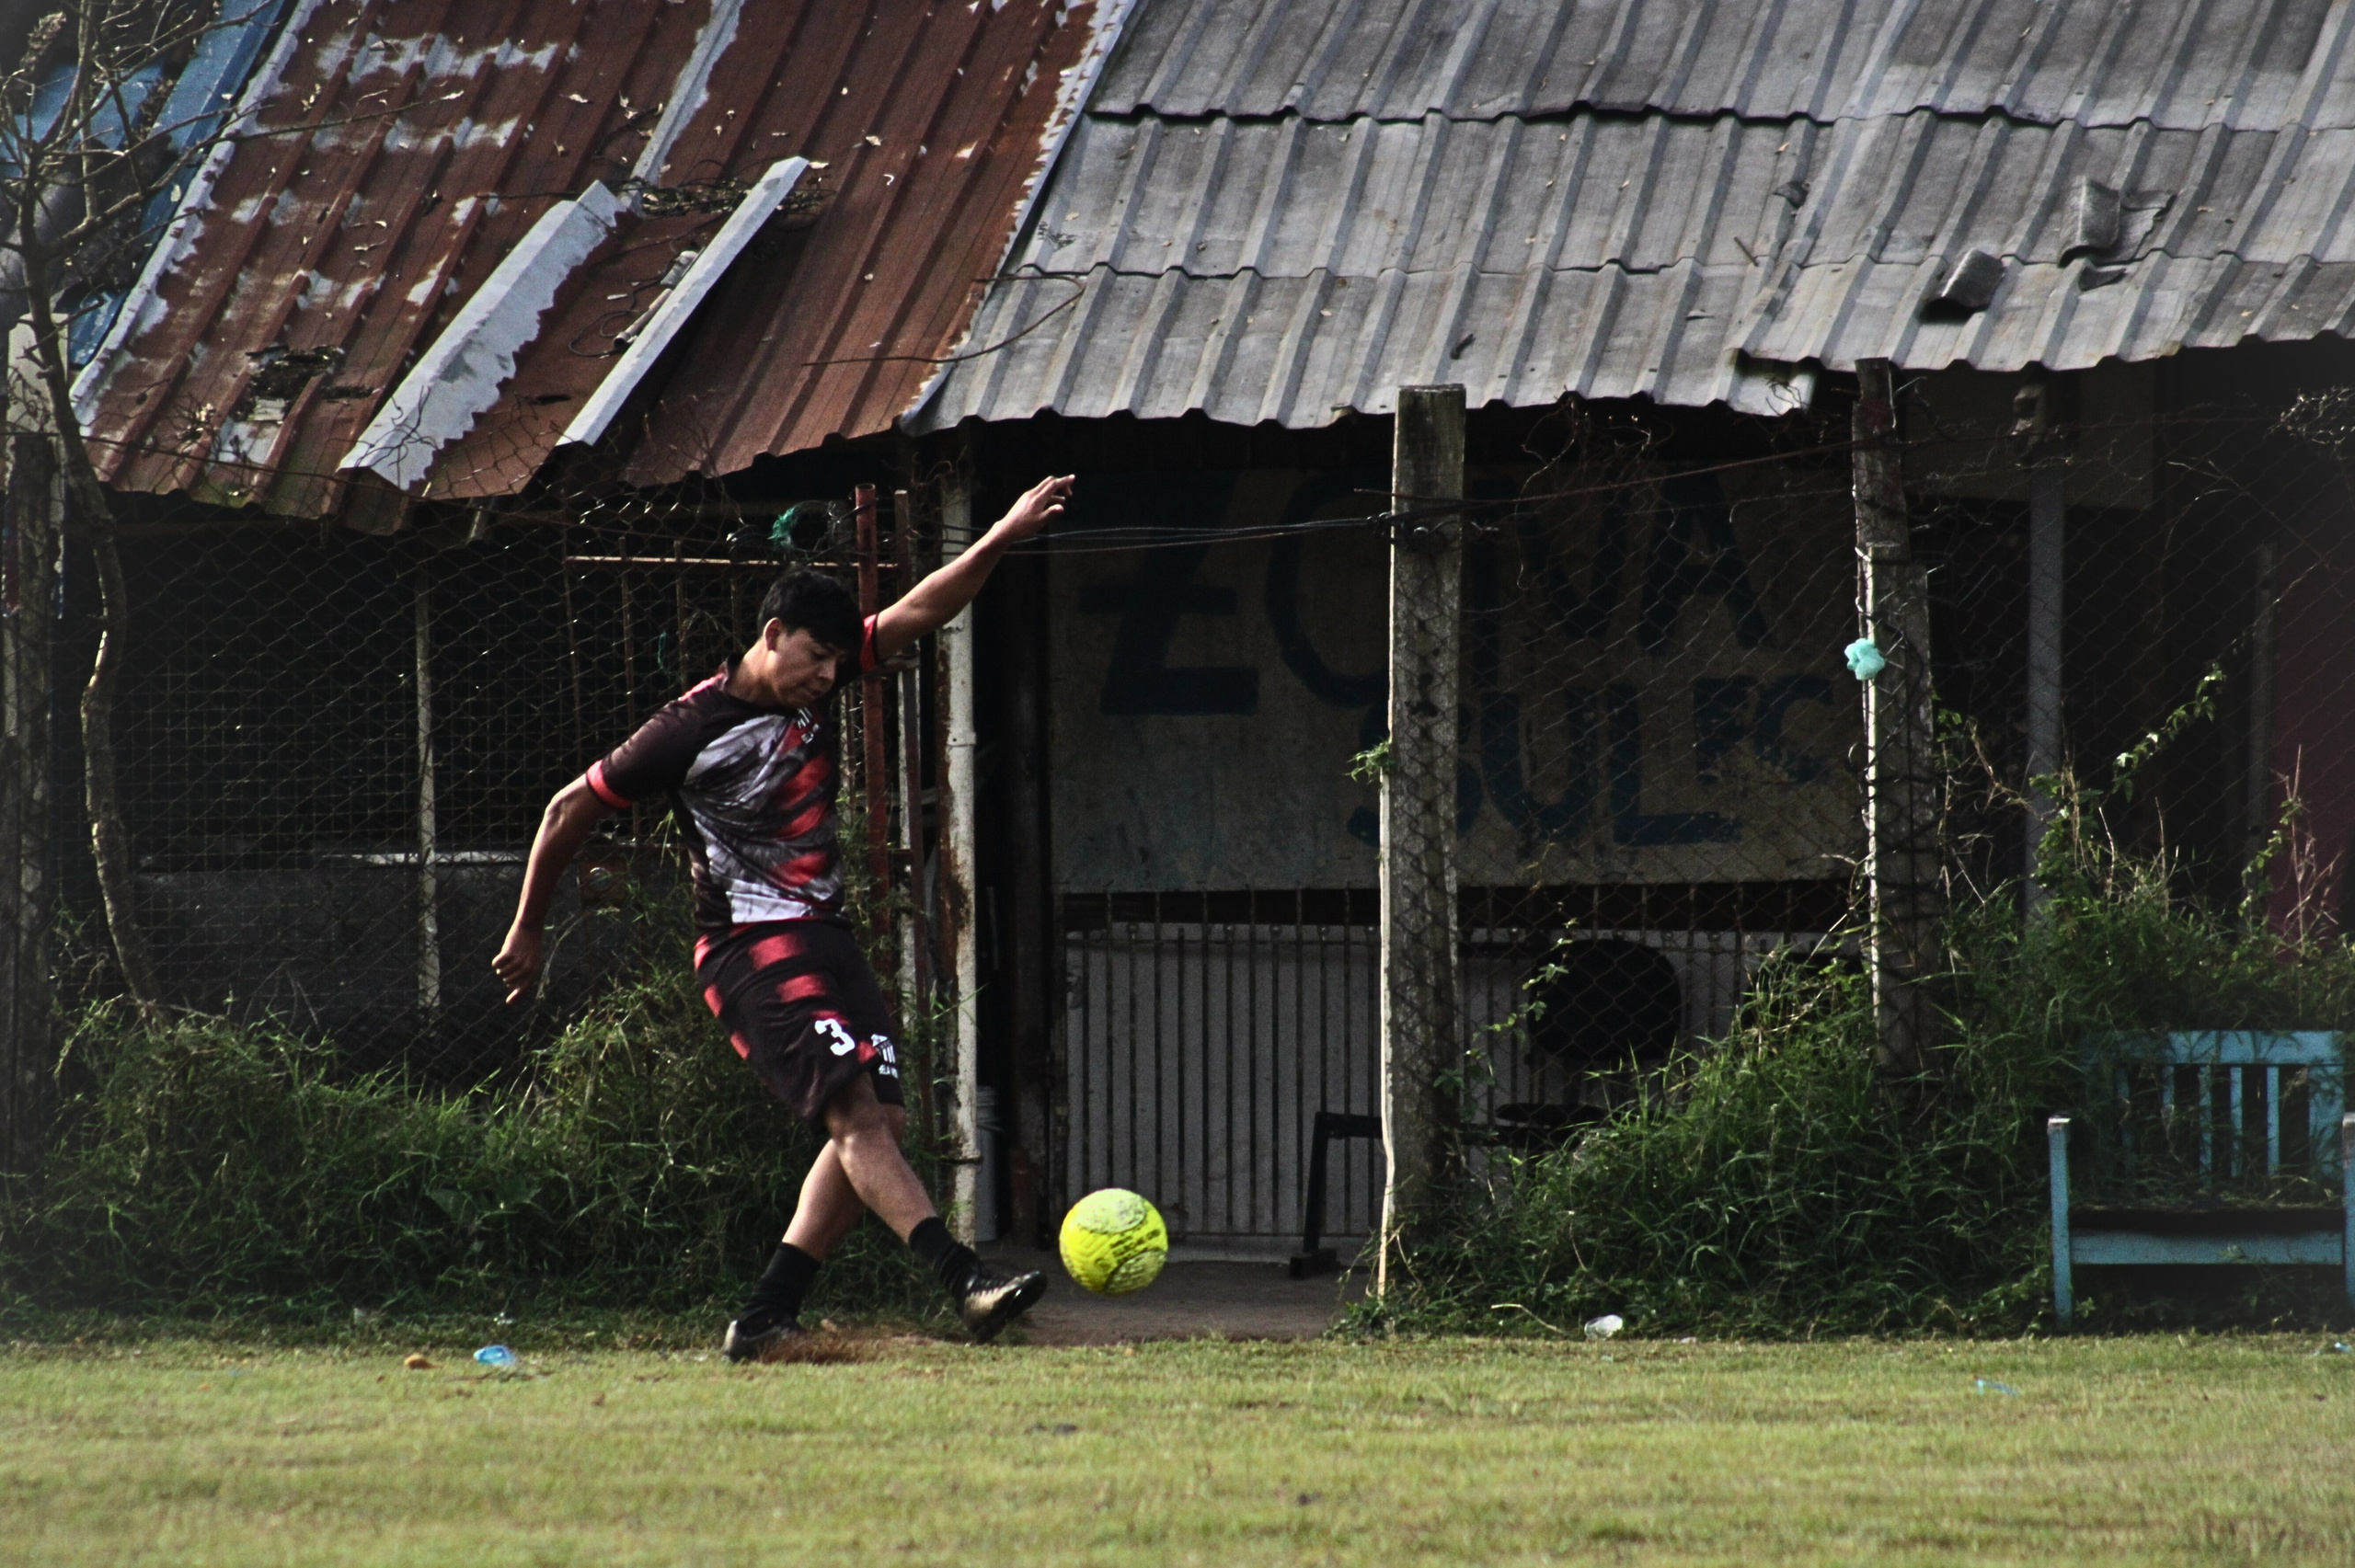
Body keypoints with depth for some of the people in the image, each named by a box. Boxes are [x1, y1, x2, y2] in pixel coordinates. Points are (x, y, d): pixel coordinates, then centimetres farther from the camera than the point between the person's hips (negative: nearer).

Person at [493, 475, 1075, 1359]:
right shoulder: (691, 729, -11)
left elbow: (917, 616, 10)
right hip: (750, 948, -8)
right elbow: (572, 811, 0)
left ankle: (766, 1318, 1)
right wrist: (526, 932, 9)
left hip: (826, 937, 8)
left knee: (881, 1121, -1)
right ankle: (963, 1280, -33)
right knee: (855, 1111, -21)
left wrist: (1003, 539, -3)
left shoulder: (815, 687, 7)